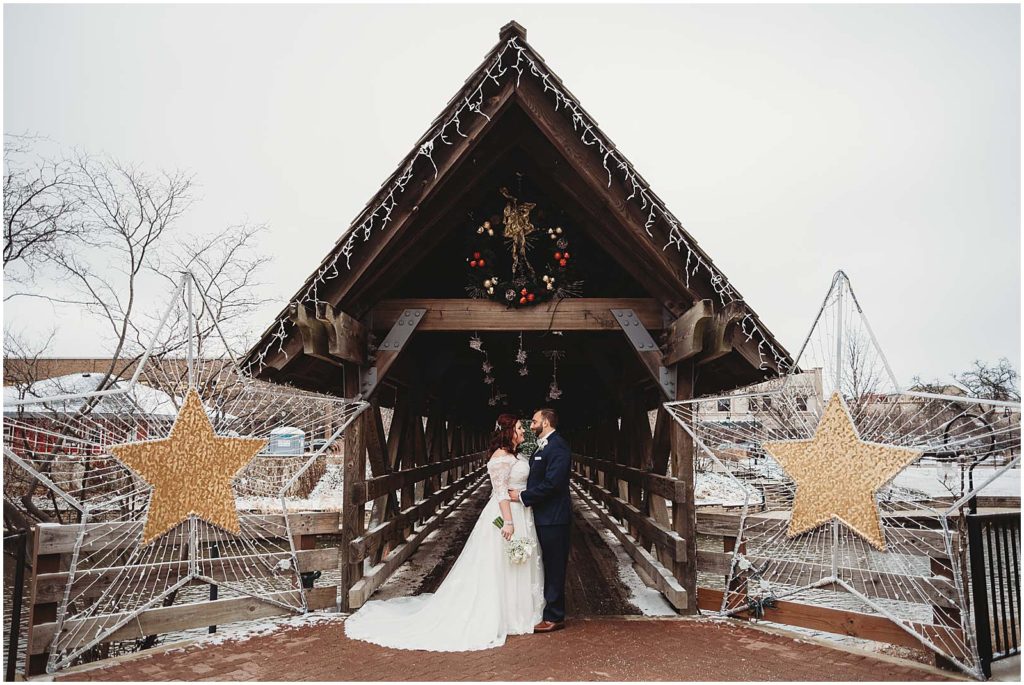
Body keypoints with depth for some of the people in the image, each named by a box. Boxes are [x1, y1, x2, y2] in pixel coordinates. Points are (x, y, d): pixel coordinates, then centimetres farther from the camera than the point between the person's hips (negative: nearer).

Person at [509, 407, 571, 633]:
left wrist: (522, 496, -17)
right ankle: (549, 609, 29)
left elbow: (551, 483, -24)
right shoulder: (543, 446, 15)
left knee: (554, 567, 0)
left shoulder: (557, 447, -17)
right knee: (547, 566, 17)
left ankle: (554, 617, 10)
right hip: (543, 516, 10)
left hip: (553, 518, -10)